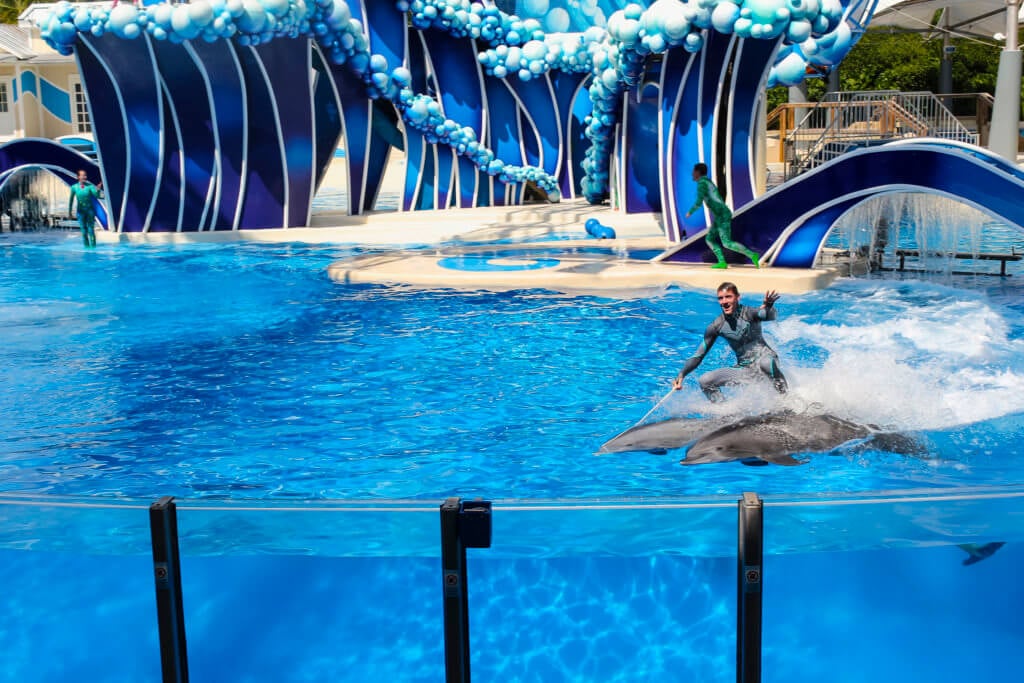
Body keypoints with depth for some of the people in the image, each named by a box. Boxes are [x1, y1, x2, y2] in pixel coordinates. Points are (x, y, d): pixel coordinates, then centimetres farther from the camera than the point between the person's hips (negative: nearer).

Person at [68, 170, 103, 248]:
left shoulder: (90, 186, -7)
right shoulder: (74, 187, -3)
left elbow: (97, 195, -18)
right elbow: (71, 200, 9)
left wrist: (98, 189, -38)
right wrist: (69, 211, 14)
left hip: (90, 210, -1)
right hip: (80, 211, 1)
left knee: (91, 229, -3)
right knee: (84, 230, 4)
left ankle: (93, 247, 0)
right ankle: (86, 246, 11)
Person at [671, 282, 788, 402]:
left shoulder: (748, 313, -14)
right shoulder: (716, 327, -4)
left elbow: (770, 316, -35)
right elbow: (699, 355, -2)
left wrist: (769, 306, -60)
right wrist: (681, 375, -15)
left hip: (765, 358, -4)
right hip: (744, 369, 4)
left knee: (766, 363, -39)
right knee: (704, 381, -9)